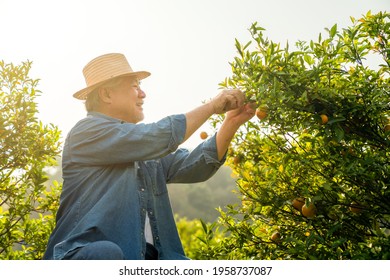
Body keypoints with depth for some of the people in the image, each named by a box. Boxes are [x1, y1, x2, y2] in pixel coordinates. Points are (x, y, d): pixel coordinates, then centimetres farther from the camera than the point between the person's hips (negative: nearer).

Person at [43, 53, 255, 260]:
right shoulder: (87, 131, -4)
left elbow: (193, 166, 12)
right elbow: (160, 138, -13)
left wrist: (232, 122, 4)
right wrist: (212, 106, -2)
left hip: (147, 256, 7)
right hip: (87, 254, -7)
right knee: (107, 253, -39)